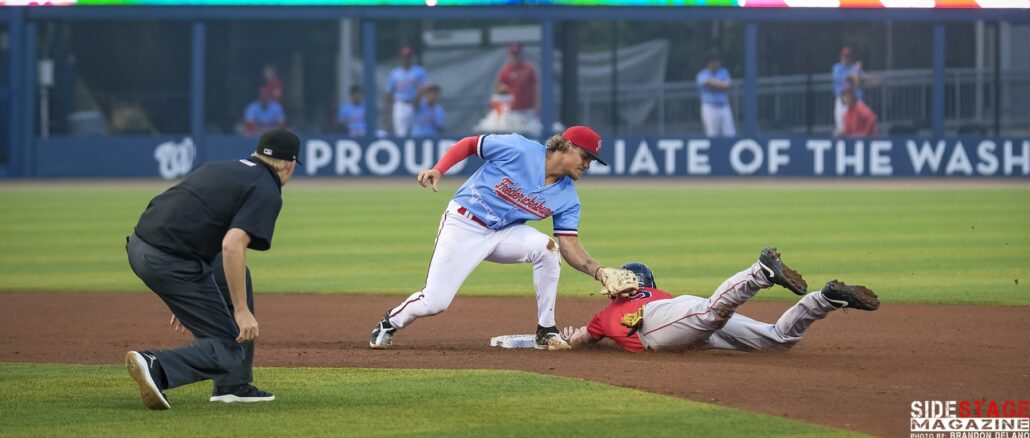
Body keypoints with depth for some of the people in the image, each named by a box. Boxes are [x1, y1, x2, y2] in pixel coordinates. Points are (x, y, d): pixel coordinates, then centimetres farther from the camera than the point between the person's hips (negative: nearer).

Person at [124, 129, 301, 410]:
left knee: (235, 277, 28)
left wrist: (185, 301, 32)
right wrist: (241, 310, -15)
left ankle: (233, 385, 26)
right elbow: (231, 245, -19)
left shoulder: (222, 168, 23)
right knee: (229, 349, 0)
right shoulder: (267, 191, -3)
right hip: (170, 261, -9)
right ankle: (156, 366, -22)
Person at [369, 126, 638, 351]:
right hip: (463, 226, -4)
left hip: (505, 233, 4)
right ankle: (390, 324, 21)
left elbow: (570, 247, -7)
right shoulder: (518, 149, -17)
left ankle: (546, 332, -12)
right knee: (434, 302, -13)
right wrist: (438, 170, -22)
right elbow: (468, 144, -7)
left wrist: (599, 272, -23)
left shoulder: (567, 198, -3)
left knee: (547, 248, -25)